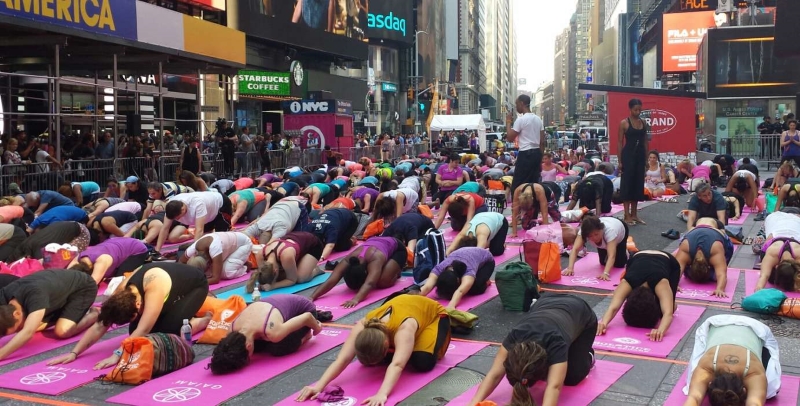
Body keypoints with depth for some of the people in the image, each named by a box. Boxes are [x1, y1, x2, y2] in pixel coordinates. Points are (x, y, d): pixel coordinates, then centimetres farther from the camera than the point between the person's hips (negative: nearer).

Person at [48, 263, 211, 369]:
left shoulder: (154, 286, -42)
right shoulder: (123, 290, -22)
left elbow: (144, 330, -45)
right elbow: (100, 325, -18)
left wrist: (117, 355, -51)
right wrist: (74, 352, -24)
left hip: (195, 286, -7)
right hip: (174, 292, 7)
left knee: (167, 331, -25)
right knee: (135, 332, -4)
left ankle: (203, 321, 1)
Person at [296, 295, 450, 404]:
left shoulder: (404, 328, -47)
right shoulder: (363, 327, -32)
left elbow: (397, 365, -59)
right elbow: (343, 359, -39)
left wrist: (382, 394, -74)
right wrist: (319, 385, -53)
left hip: (433, 315, -4)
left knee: (423, 362, -28)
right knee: (369, 357, -8)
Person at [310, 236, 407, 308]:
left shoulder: (375, 259, -46)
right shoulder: (348, 261, -33)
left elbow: (369, 283, -61)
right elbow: (331, 280, -44)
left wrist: (356, 299, -77)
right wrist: (312, 297, -58)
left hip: (396, 248, -5)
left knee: (382, 282, -26)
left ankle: (396, 271, 7)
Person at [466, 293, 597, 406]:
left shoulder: (556, 343, -47)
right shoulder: (515, 336, -37)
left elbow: (554, 386, -58)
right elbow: (495, 374, -38)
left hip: (583, 315, -3)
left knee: (571, 377, -10)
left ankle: (587, 355, 19)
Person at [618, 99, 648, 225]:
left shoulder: (643, 123, 10)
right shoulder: (624, 123, -5)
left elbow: (645, 141, 13)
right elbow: (620, 142, -5)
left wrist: (646, 158, 9)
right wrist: (620, 160, -9)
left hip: (640, 155, 6)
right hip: (628, 155, -6)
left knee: (638, 183, 8)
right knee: (627, 183, -3)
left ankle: (634, 214, 16)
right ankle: (627, 215, 2)